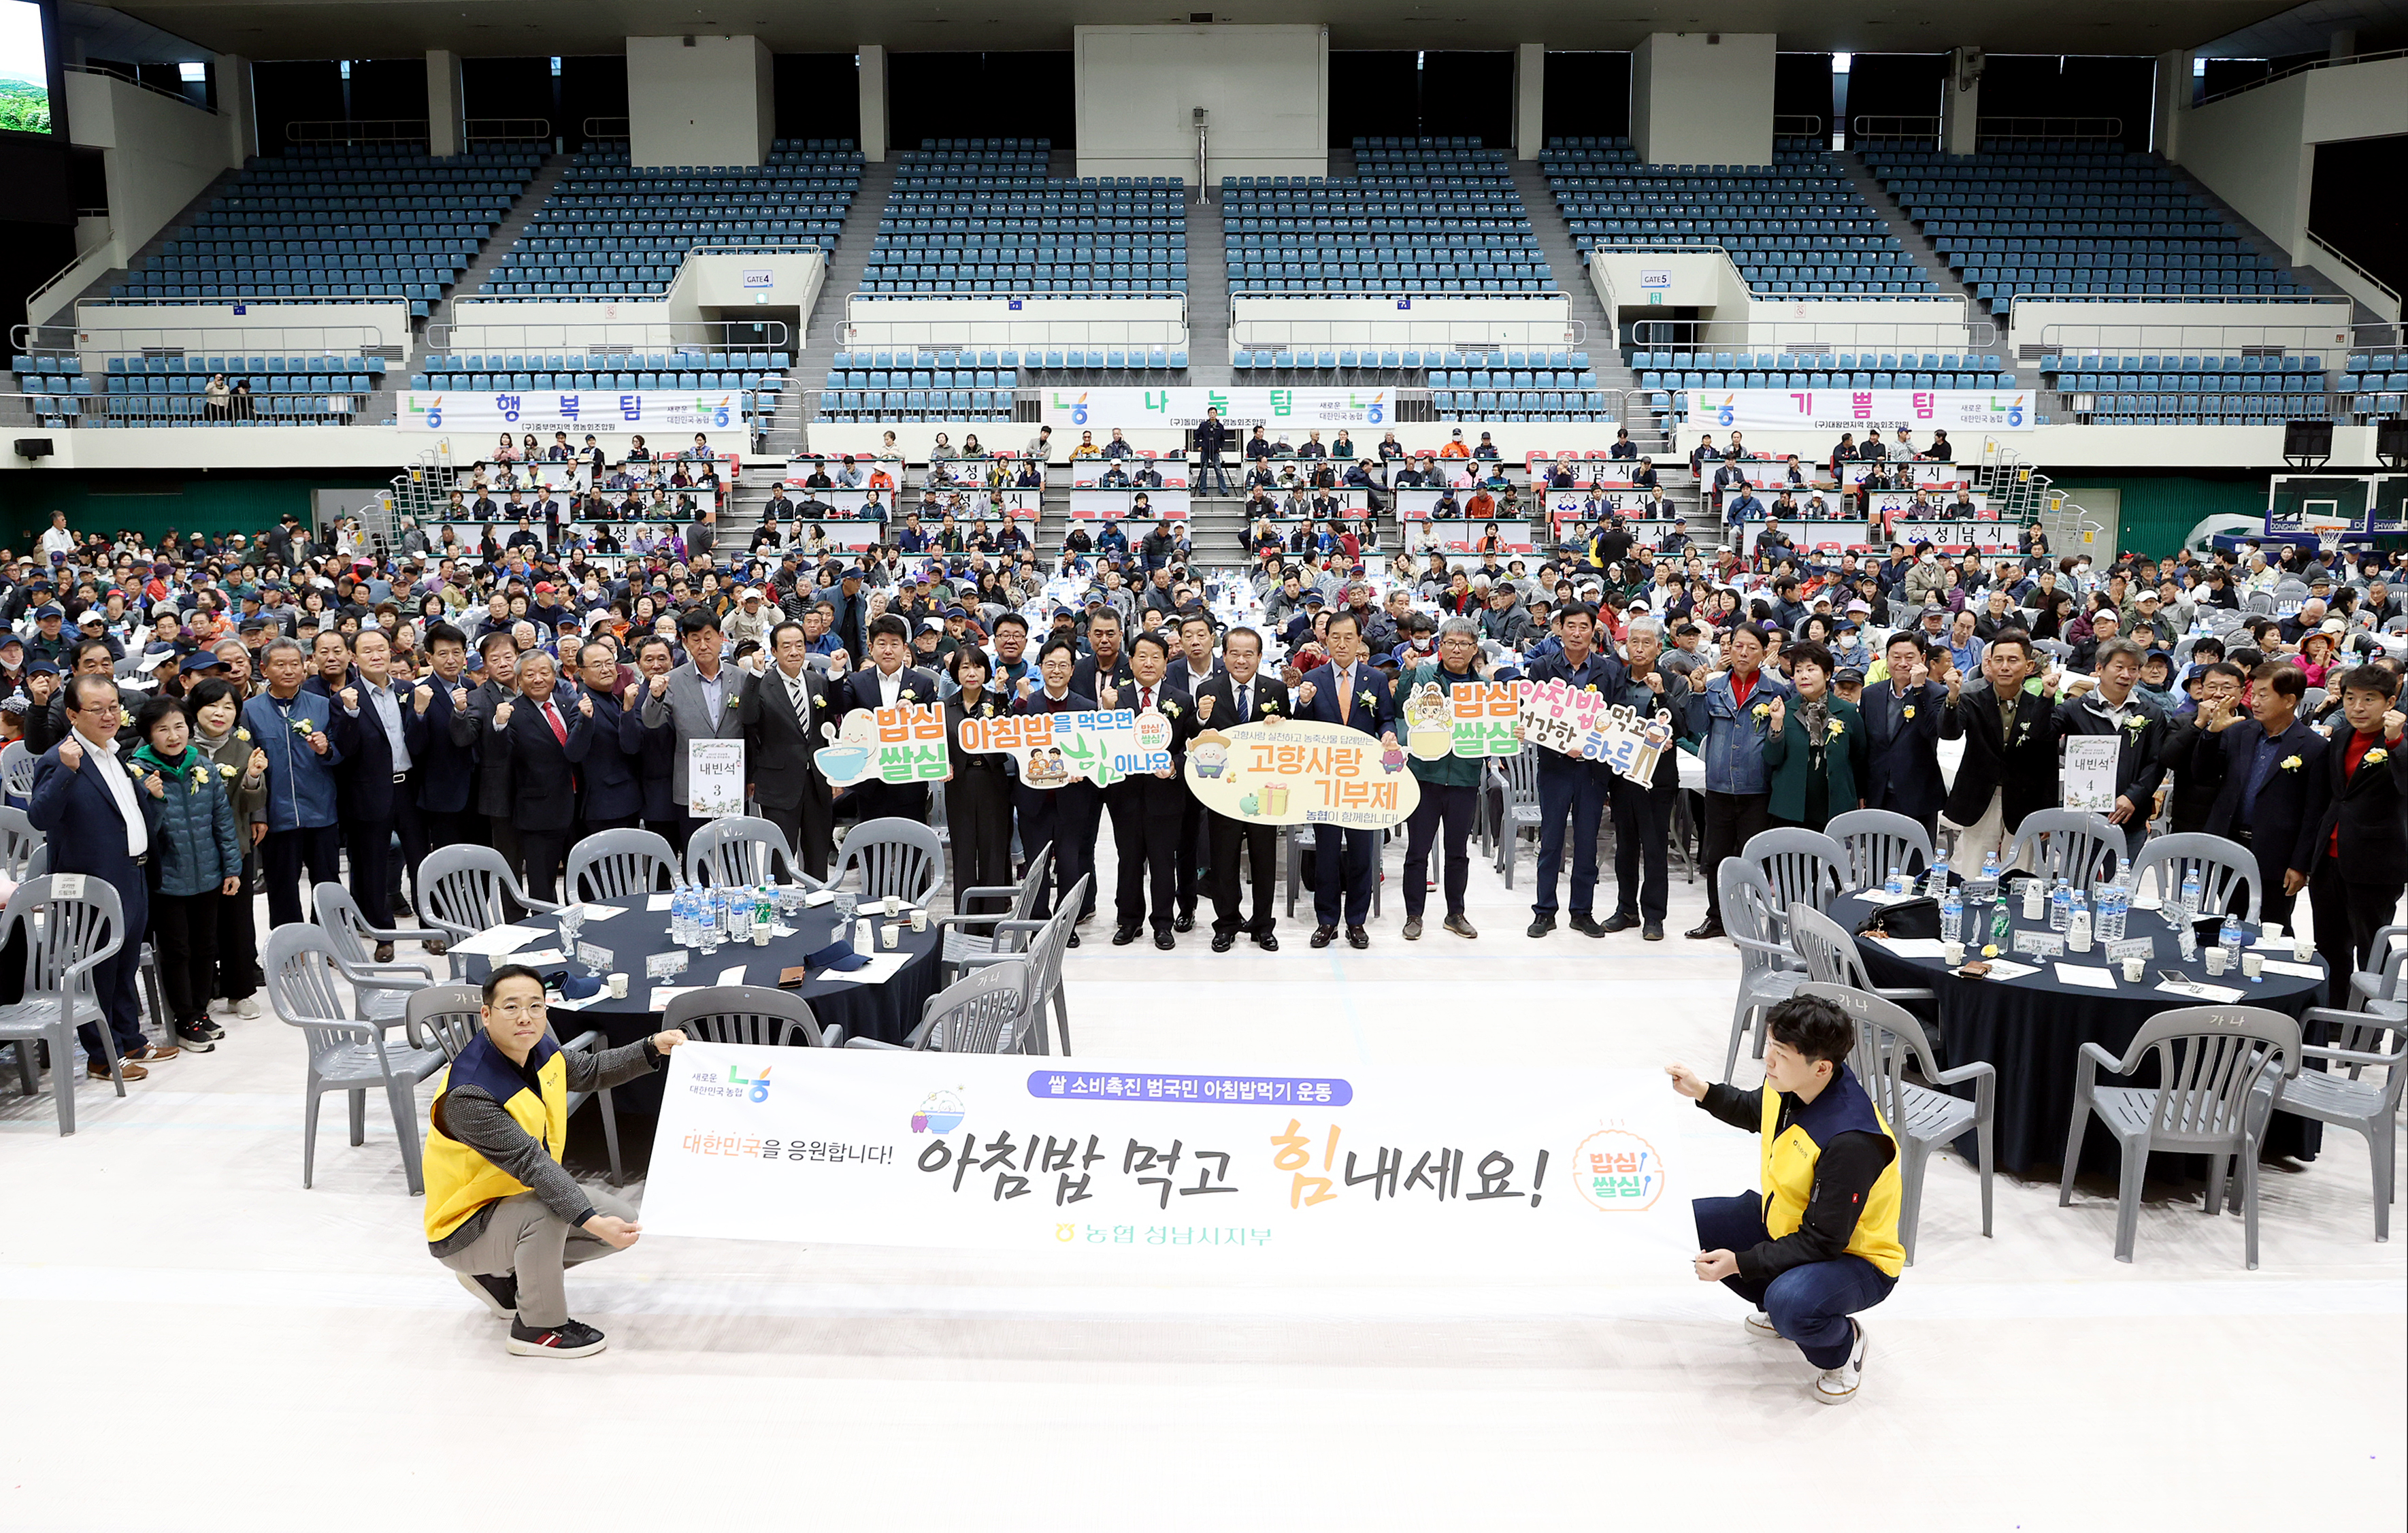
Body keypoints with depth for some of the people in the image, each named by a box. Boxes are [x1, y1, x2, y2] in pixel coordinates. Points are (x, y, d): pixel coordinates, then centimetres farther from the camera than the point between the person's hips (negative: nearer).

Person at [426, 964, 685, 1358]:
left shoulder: (536, 1050, -7)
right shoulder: (469, 1096, -33)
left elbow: (592, 1070, 13)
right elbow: (531, 1163, -39)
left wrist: (653, 1048, -1)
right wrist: (592, 1222, -46)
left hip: (522, 1192, 9)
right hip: (464, 1230, -9)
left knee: (623, 1224, 3)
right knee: (545, 1211, -36)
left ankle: (501, 1278, 16)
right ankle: (538, 1327, -13)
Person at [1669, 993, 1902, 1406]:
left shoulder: (1851, 1141, -37)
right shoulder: (1786, 1085, -13)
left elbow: (1822, 1242, -29)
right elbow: (1754, 1111, 16)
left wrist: (1740, 1264, -30)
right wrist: (1702, 1093, 1)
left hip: (1855, 1258, -8)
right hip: (1785, 1221, 9)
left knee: (1791, 1304, -37)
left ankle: (1843, 1343, 1)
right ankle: (1780, 1308, 19)